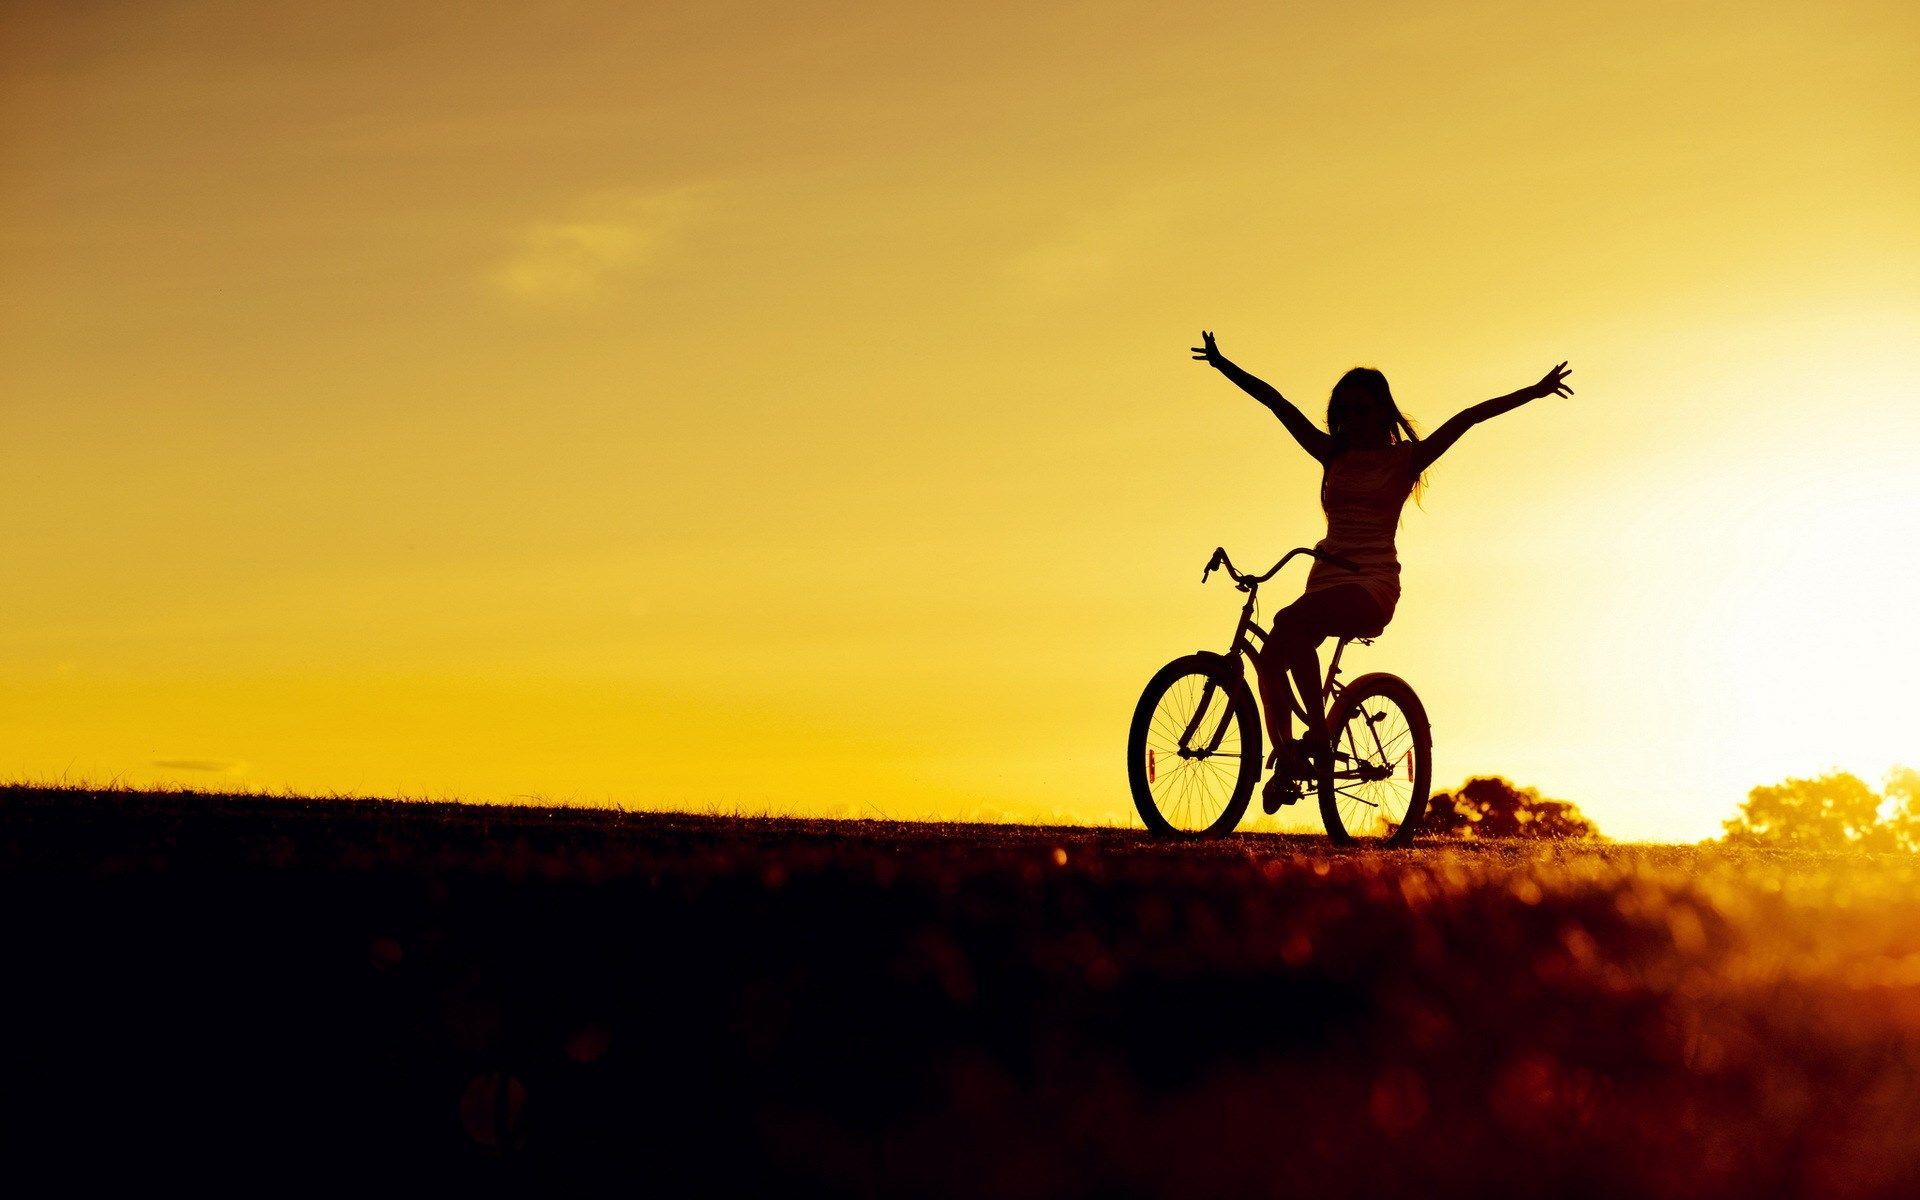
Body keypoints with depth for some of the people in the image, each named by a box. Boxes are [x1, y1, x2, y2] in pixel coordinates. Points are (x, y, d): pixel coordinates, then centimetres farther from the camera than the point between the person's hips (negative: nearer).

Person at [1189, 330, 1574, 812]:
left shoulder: (1405, 459, 5)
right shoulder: (1333, 455, 15)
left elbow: (1468, 417, -3)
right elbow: (1276, 402, 15)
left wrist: (1533, 392, -9)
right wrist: (1223, 365, 15)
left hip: (1373, 583, -5)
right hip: (1327, 578, 5)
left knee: (1289, 622, -33)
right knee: (1269, 659, -19)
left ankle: (1318, 731, -24)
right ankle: (1285, 761, -9)